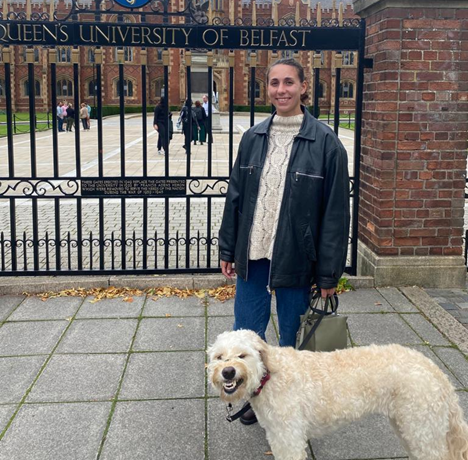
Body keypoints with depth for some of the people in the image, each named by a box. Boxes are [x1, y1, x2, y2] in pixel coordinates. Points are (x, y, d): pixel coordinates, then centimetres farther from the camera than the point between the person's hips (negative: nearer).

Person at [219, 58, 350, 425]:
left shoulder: (325, 142, -9)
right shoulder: (253, 138, 4)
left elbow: (335, 212, -8)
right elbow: (235, 197, 10)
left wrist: (328, 274, -9)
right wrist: (228, 250, 10)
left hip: (296, 259, -3)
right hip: (253, 256, 4)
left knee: (293, 339, 11)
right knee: (246, 335, 12)